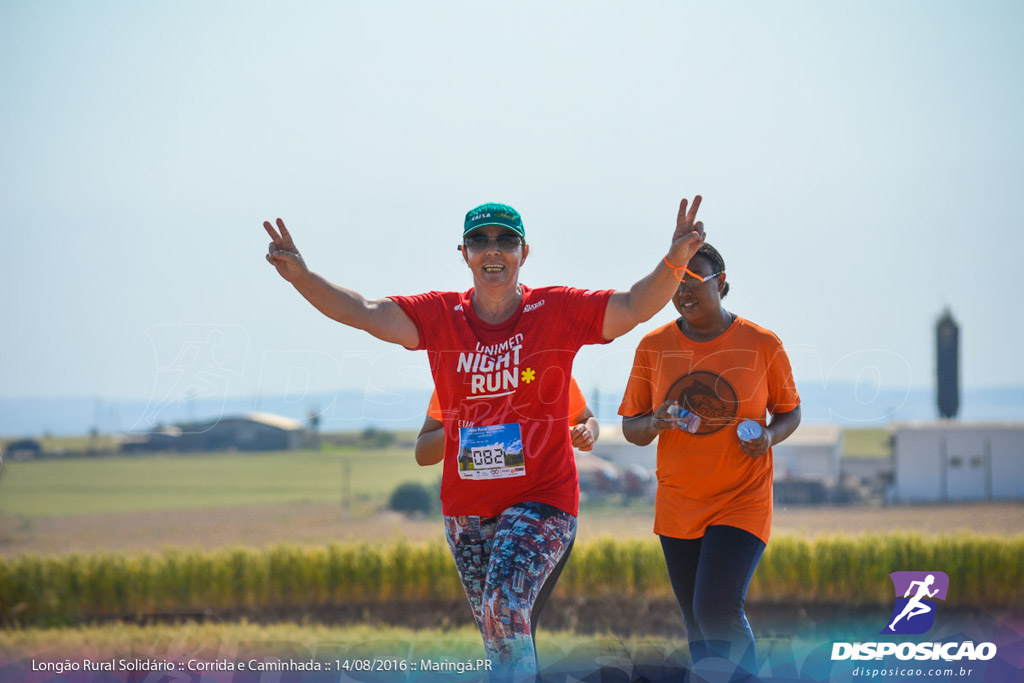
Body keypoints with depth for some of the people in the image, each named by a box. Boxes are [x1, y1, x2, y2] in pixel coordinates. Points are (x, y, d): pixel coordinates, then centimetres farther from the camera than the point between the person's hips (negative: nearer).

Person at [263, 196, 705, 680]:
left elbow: (633, 306, -16)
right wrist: (301, 276, -26)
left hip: (542, 497, -4)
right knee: (497, 636, 13)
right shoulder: (439, 316, 0)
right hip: (465, 508, 4)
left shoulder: (558, 311, -6)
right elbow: (364, 312, -10)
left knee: (506, 609, -24)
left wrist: (673, 262, -35)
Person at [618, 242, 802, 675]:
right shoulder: (654, 347, 0)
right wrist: (654, 424, -18)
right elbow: (630, 427, 5)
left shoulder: (763, 345, -5)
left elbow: (789, 411, 7)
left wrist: (770, 436, -15)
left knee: (717, 611, -20)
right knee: (697, 623, 10)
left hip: (742, 503, -4)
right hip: (678, 506, 4)